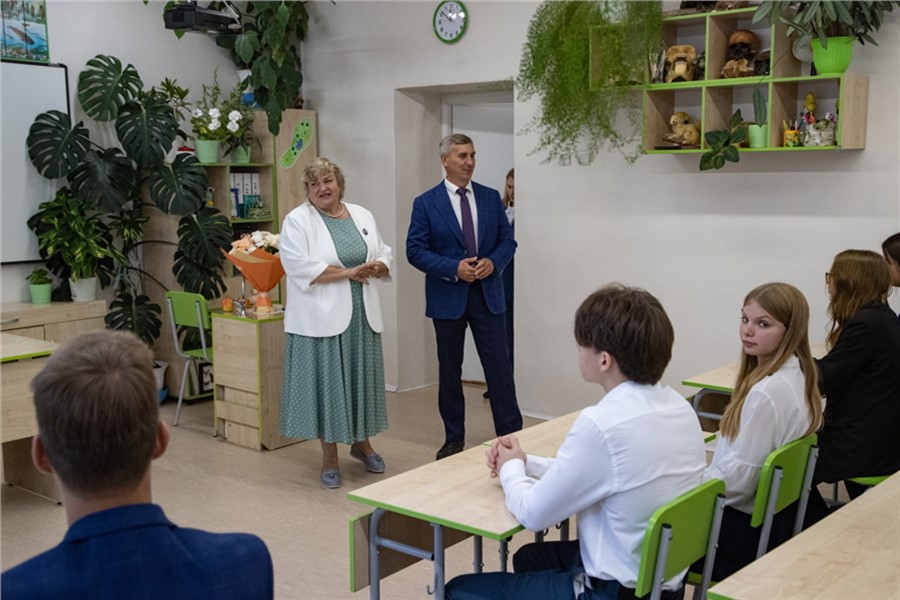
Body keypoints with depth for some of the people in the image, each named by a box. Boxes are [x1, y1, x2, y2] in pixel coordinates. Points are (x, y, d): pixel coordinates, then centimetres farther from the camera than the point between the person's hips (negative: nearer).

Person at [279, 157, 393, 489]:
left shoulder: (362, 216, 11)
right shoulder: (297, 221, -5)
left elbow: (385, 255, 13)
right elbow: (300, 267, -18)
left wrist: (377, 267, -11)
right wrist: (348, 272, -18)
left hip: (361, 316, 5)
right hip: (322, 318, -4)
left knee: (361, 378, 12)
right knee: (326, 381, 1)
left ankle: (361, 441, 32)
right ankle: (329, 456, 14)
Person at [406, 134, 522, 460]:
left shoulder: (491, 198, 6)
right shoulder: (426, 203, -3)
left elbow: (507, 240, 8)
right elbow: (415, 250, -6)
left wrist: (493, 262, -12)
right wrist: (454, 269, -17)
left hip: (488, 294, 2)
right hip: (447, 297, -1)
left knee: (499, 368, 0)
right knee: (449, 371, 9)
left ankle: (511, 435, 7)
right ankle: (454, 439, 22)